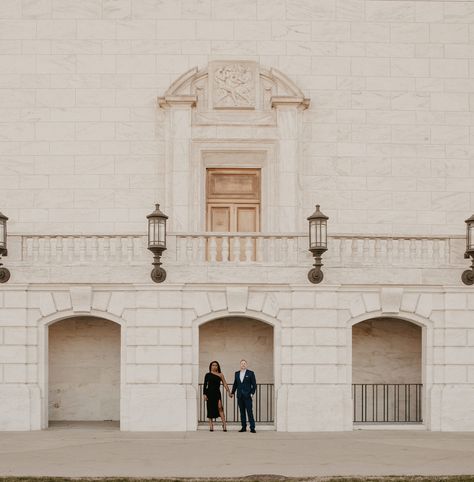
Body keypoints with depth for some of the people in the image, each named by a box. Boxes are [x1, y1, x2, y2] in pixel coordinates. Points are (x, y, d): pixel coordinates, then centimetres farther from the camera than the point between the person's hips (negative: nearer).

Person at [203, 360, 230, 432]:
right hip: (209, 393, 1)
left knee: (220, 408, -14)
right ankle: (211, 425, 10)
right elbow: (205, 385, 6)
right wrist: (204, 394, -2)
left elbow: (224, 383, 0)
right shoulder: (208, 375, 7)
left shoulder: (220, 374, 6)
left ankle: (224, 424, -15)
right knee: (210, 409, 3)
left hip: (217, 393, -1)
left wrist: (228, 391, -11)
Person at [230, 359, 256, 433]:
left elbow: (254, 384, 0)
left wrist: (252, 393, -9)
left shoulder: (250, 373, 1)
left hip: (247, 396, -4)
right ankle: (244, 427, 9)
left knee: (249, 412, -7)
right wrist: (232, 393, 11)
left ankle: (252, 428, -8)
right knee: (242, 412, 5)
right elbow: (235, 384, 17)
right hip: (240, 396, 4)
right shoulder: (237, 373, 13)